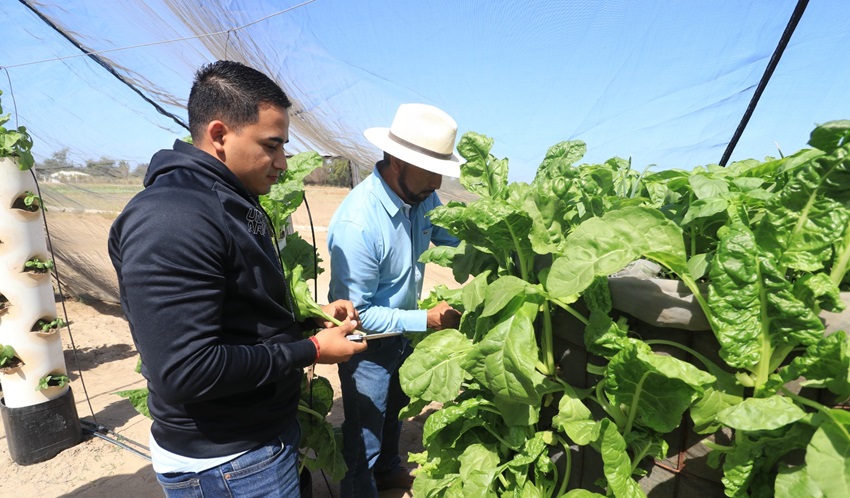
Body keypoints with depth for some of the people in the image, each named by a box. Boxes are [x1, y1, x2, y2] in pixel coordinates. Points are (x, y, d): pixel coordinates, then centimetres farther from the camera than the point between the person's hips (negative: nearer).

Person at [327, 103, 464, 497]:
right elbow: (356, 314, -28)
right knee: (365, 431, 16)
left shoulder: (422, 197, -13)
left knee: (394, 410, 30)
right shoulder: (357, 223, -34)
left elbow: (454, 238, 2)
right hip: (367, 344, -7)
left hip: (403, 330, 8)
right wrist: (427, 320, -27)